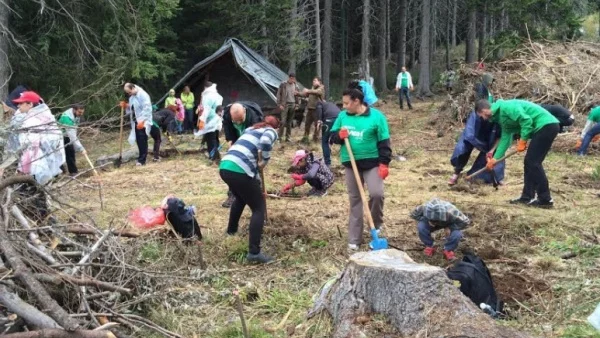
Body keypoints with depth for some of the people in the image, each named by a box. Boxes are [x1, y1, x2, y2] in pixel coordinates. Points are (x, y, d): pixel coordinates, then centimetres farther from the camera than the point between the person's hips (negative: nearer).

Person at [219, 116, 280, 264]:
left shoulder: (251, 129, 32)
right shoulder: (271, 131, 11)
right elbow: (265, 142, -15)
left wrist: (257, 179, 42)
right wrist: (266, 161, 3)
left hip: (224, 167, 8)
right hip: (239, 170, -8)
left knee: (241, 198, 36)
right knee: (259, 208, 3)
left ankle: (232, 229, 53)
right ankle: (254, 252, -4)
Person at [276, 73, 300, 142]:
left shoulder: (296, 86, 10)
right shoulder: (283, 84, -3)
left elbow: (297, 95, 20)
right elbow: (279, 94, -3)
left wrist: (296, 104, 6)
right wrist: (279, 104, -10)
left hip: (293, 105, 4)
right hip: (285, 104, -4)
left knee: (289, 122, 6)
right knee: (283, 121, -10)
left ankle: (287, 137, 11)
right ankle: (280, 137, -4)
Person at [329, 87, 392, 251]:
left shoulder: (376, 116, -8)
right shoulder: (342, 116, 3)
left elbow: (384, 142, -6)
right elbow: (332, 136, 11)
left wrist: (384, 163, -13)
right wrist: (339, 136, -12)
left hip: (372, 163, -3)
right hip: (351, 164, 3)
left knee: (377, 194, -19)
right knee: (355, 200, 7)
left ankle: (377, 224, 11)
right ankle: (354, 239, 14)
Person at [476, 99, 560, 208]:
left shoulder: (505, 107, -12)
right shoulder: (502, 117, 19)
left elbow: (526, 120, -20)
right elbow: (505, 138, 23)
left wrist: (522, 140, -12)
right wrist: (495, 158, 24)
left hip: (546, 125, -10)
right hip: (544, 127, 10)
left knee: (533, 163, -9)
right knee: (529, 162, 12)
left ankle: (545, 200, -6)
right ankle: (527, 197, 17)